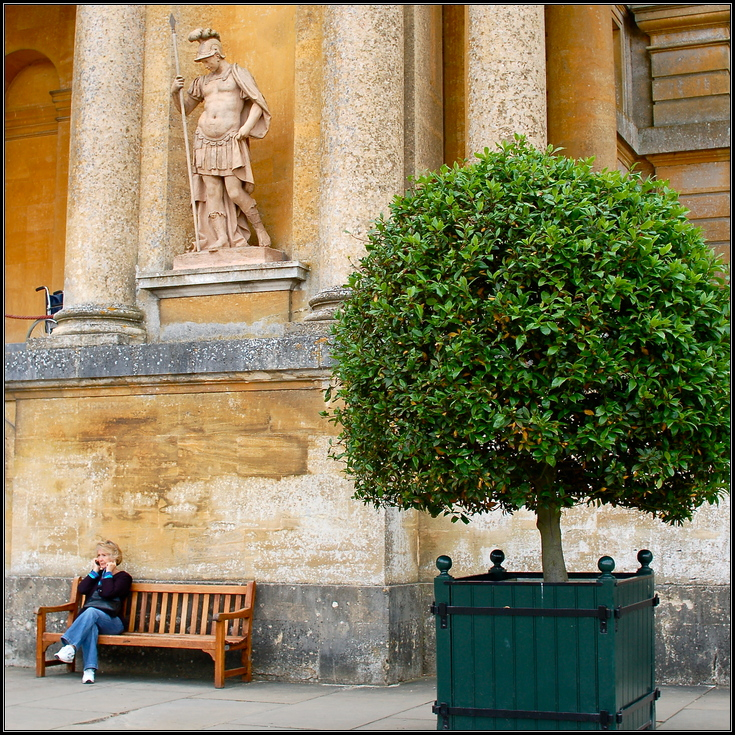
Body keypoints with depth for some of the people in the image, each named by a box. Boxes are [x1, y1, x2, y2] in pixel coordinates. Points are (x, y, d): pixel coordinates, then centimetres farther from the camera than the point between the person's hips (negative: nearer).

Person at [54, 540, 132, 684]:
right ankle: (89, 669, -51)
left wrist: (108, 573, -1)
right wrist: (95, 571, 8)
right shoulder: (97, 575, 28)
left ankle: (70, 646, -55)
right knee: (90, 626, -36)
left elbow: (108, 593, -10)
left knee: (91, 612, -36)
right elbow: (82, 589, 7)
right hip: (88, 618, 3)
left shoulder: (123, 577, 10)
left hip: (111, 622, -3)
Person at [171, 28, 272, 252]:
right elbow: (184, 108, 25)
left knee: (234, 192, -12)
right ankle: (219, 242, -4)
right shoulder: (203, 82, 19)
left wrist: (247, 127, -16)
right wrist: (175, 92, 4)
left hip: (230, 142, -5)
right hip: (205, 142, 5)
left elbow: (257, 103, -1)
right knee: (212, 194, -2)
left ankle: (261, 230, 4)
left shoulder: (237, 74, 5)